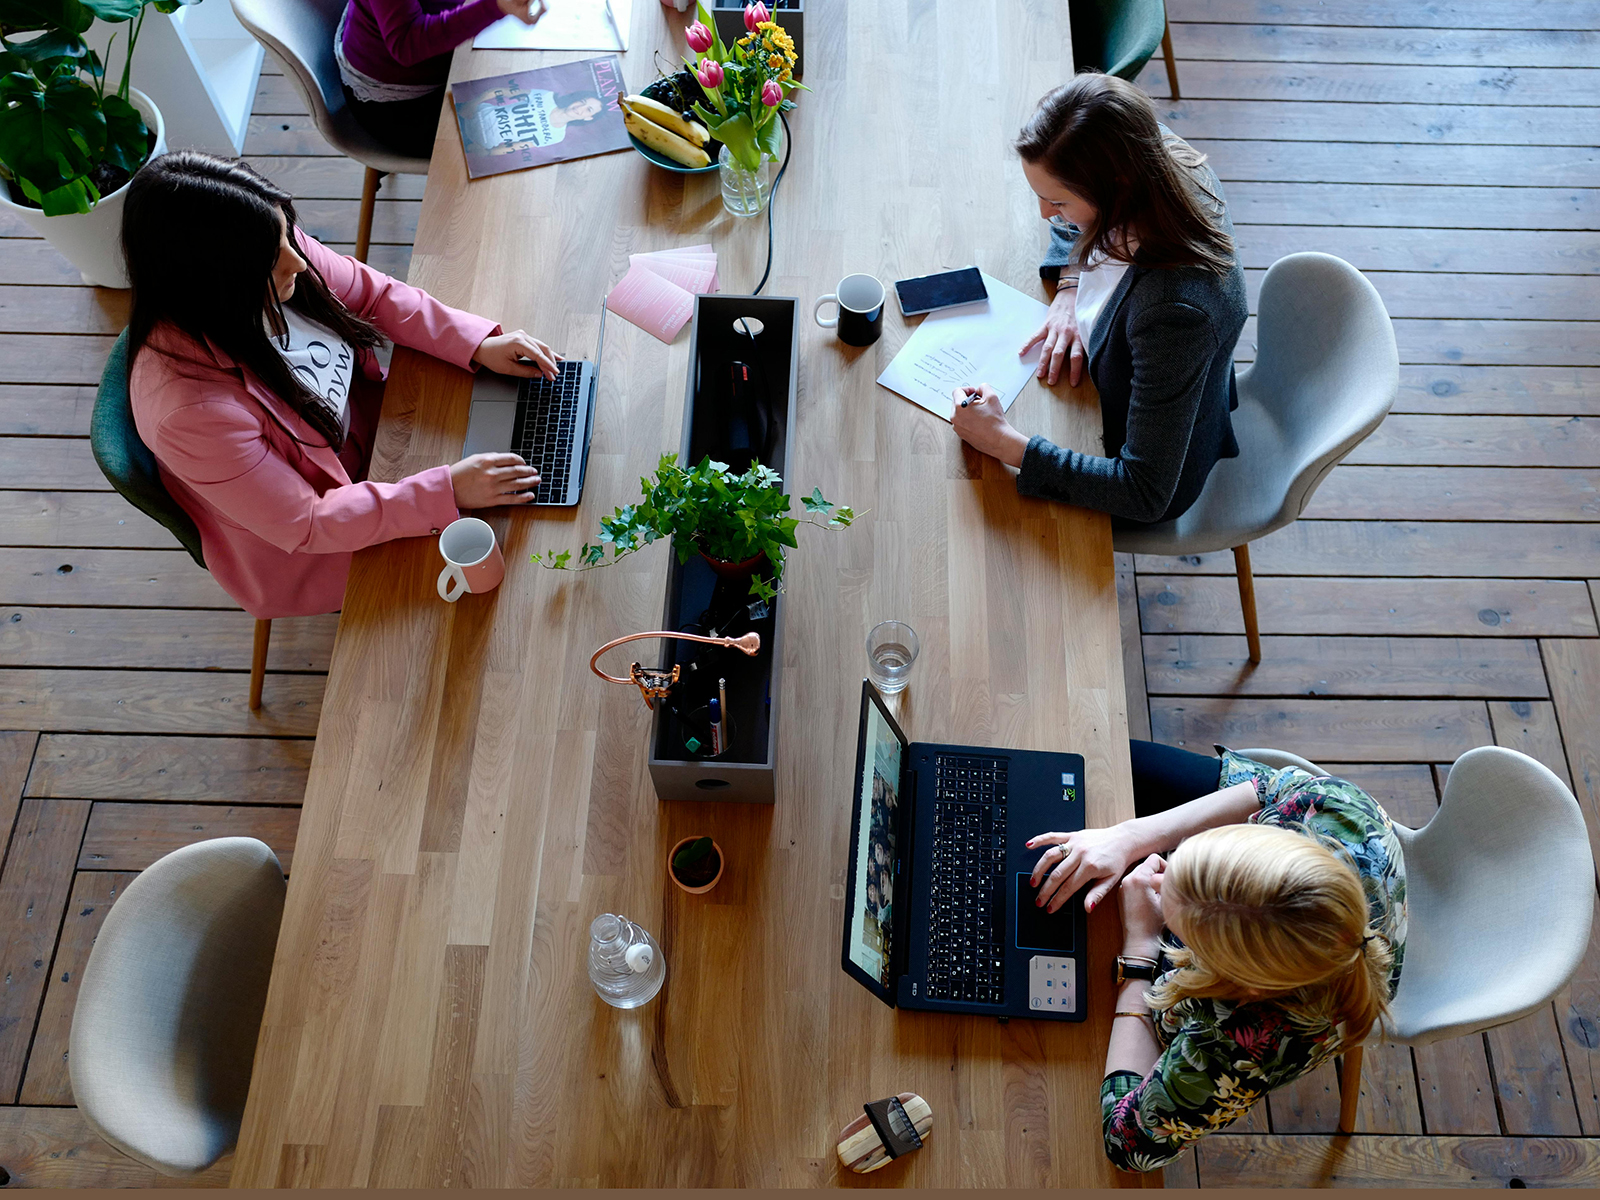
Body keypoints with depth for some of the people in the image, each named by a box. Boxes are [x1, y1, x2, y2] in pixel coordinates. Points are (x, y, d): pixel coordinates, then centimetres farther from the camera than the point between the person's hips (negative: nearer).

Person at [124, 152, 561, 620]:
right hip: (300, 550, -6)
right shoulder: (191, 409, -40)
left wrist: (480, 344, -14)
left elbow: (372, 294, -4)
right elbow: (306, 525, -30)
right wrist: (446, 492, -33)